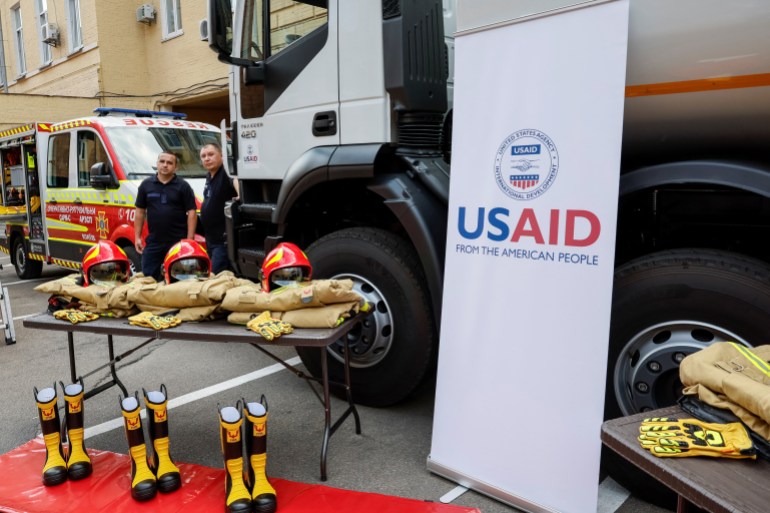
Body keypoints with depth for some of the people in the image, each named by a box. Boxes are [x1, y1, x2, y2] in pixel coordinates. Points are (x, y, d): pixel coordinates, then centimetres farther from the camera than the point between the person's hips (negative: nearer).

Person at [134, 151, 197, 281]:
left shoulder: (183, 186, 0)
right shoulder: (146, 185, 9)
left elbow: (191, 213, -3)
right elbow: (140, 212, 12)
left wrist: (190, 240, -10)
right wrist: (137, 237, 6)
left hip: (178, 242, -3)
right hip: (153, 242, 3)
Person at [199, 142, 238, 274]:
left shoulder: (225, 174, -17)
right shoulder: (209, 177, 12)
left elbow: (236, 180, -41)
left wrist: (240, 196, -61)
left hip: (224, 239, -10)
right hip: (211, 238, 10)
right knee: (212, 274, 19)